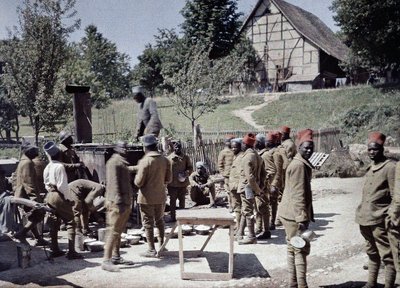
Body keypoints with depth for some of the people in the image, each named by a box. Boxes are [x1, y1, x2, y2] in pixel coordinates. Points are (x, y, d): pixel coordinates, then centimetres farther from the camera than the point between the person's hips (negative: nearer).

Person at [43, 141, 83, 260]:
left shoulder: (47, 168, 7)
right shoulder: (59, 166, -17)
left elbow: (46, 184, 12)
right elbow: (62, 185, -19)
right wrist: (70, 198, -12)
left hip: (49, 196, 8)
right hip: (59, 196, -8)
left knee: (54, 224, 15)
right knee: (71, 223, -2)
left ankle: (55, 250, 21)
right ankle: (71, 251, -5)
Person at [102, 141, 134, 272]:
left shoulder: (123, 163, 19)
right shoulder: (114, 162, -12)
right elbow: (113, 183, -20)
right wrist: (118, 202, -25)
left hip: (126, 202, 10)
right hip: (117, 203, -10)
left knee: (119, 231, 15)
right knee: (114, 231, -10)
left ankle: (116, 256, 24)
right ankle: (106, 261, -8)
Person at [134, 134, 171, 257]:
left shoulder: (145, 161, -18)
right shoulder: (165, 160, 0)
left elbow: (139, 182, -17)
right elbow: (168, 179, 5)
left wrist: (136, 177, 5)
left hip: (147, 197, -5)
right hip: (161, 196, 5)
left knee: (148, 223, 5)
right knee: (159, 220, 19)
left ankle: (151, 250, 8)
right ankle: (161, 245, 26)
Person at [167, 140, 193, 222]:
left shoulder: (186, 157, 4)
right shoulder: (169, 157, 0)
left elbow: (190, 168, 6)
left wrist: (187, 173, -14)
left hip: (183, 183, 2)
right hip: (172, 184, -1)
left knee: (182, 200, 13)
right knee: (172, 200, 5)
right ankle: (173, 217, 14)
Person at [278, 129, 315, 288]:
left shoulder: (301, 163, 15)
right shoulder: (299, 165, -18)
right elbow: (298, 195, -23)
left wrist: (305, 215, 23)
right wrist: (302, 218, -25)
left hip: (290, 214, 10)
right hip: (295, 214, -10)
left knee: (293, 249, 15)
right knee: (301, 250, -4)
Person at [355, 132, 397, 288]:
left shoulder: (390, 167, -11)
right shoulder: (370, 168, 12)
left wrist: (393, 218, -16)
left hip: (380, 220, -8)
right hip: (366, 219, 8)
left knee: (387, 256, 0)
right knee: (372, 253, 19)